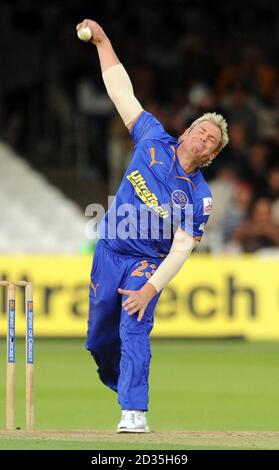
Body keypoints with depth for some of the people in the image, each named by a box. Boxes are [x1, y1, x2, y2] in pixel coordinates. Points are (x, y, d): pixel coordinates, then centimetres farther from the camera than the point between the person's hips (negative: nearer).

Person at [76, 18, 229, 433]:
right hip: (109, 253, 3)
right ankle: (119, 384, 37)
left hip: (147, 264, -3)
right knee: (99, 335, 10)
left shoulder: (199, 197, -10)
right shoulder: (154, 140, -3)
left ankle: (134, 413, -22)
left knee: (134, 331, -19)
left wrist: (151, 288, -25)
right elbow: (123, 93, 1)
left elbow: (181, 250, -14)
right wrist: (102, 41, -2)